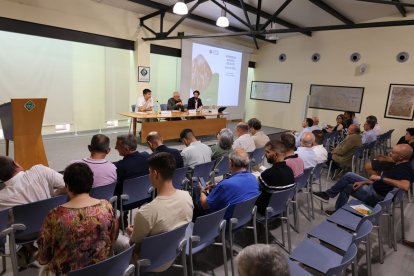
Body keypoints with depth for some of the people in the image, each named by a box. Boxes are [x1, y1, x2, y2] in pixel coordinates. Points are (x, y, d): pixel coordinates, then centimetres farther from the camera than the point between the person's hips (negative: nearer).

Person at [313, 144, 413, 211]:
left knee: (346, 187, -1)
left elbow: (405, 186, -44)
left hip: (377, 196, -9)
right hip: (374, 187, 9)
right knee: (349, 176, 7)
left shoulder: (405, 169, -25)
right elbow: (381, 180, 10)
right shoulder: (399, 165, 5)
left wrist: (381, 178, -36)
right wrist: (364, 182, 2)